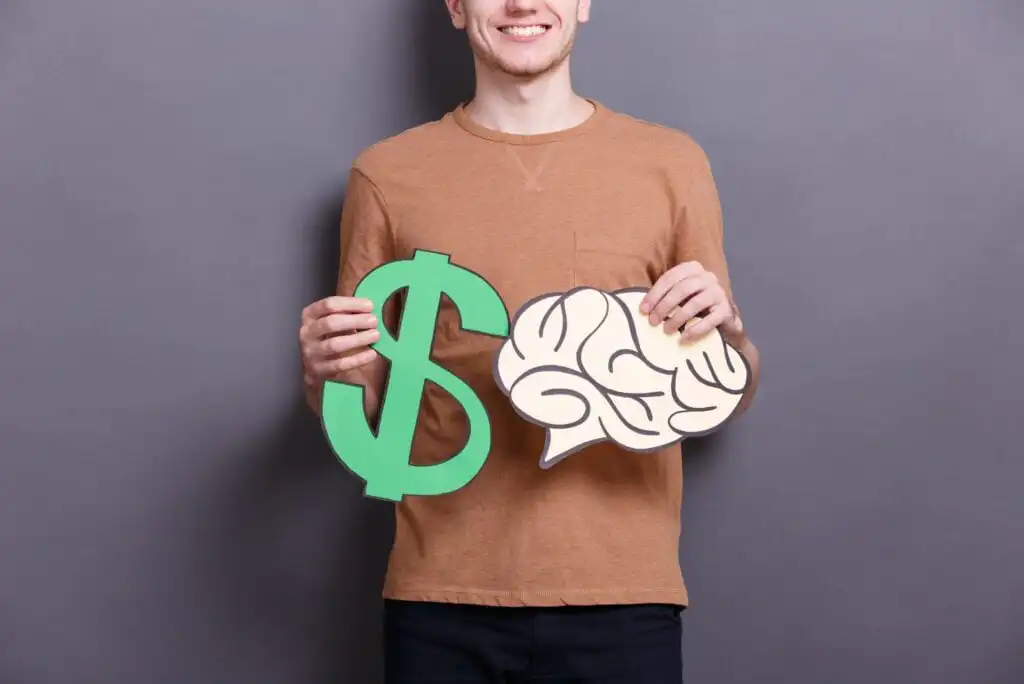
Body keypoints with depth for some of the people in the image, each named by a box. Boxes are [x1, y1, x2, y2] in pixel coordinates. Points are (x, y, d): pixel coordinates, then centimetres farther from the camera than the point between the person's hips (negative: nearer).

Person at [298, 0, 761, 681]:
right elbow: (362, 404, 10)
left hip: (622, 589, 0)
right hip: (444, 593, 0)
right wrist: (327, 373, -11)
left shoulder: (671, 163, 3)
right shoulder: (387, 173, 3)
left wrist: (727, 328, -12)